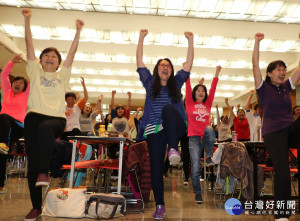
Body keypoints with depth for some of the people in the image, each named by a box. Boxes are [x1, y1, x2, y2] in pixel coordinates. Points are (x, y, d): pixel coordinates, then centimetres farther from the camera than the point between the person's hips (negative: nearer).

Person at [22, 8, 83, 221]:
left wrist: (78, 31, 6)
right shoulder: (35, 72, 18)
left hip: (56, 119, -1)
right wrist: (27, 20, 7)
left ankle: (44, 172, -34)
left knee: (45, 128, -39)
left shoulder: (62, 76, 17)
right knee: (32, 162, -3)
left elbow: (72, 53, 11)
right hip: (34, 116, 2)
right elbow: (30, 45, 12)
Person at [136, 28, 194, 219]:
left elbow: (189, 64, 13)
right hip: (154, 130, 1)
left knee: (168, 108, -33)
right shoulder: (150, 83, 16)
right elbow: (139, 61, 11)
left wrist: (191, 41, 7)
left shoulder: (176, 83, 17)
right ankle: (160, 205, 9)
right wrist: (141, 38, 6)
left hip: (175, 128, -1)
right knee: (156, 167, -4)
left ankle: (173, 149, -39)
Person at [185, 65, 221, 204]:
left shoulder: (207, 104, 15)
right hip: (194, 138, -1)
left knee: (210, 129, -36)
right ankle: (197, 193, 8)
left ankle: (209, 157, -18)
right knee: (195, 167, -8)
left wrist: (216, 74, 10)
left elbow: (213, 90, 11)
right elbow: (188, 89, 2)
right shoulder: (190, 104, 9)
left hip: (206, 136, 2)